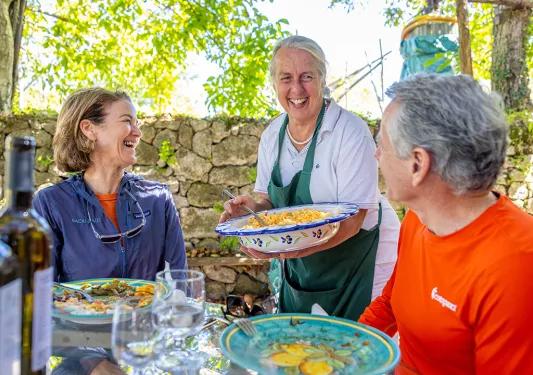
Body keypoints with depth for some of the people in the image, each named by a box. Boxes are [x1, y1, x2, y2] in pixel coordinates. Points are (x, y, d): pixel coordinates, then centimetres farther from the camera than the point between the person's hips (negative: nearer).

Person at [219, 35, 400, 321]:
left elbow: (352, 221, -24)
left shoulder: (351, 132, -20)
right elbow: (270, 201, 5)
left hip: (361, 263, -5)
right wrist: (255, 209, -19)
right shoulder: (272, 135, -2)